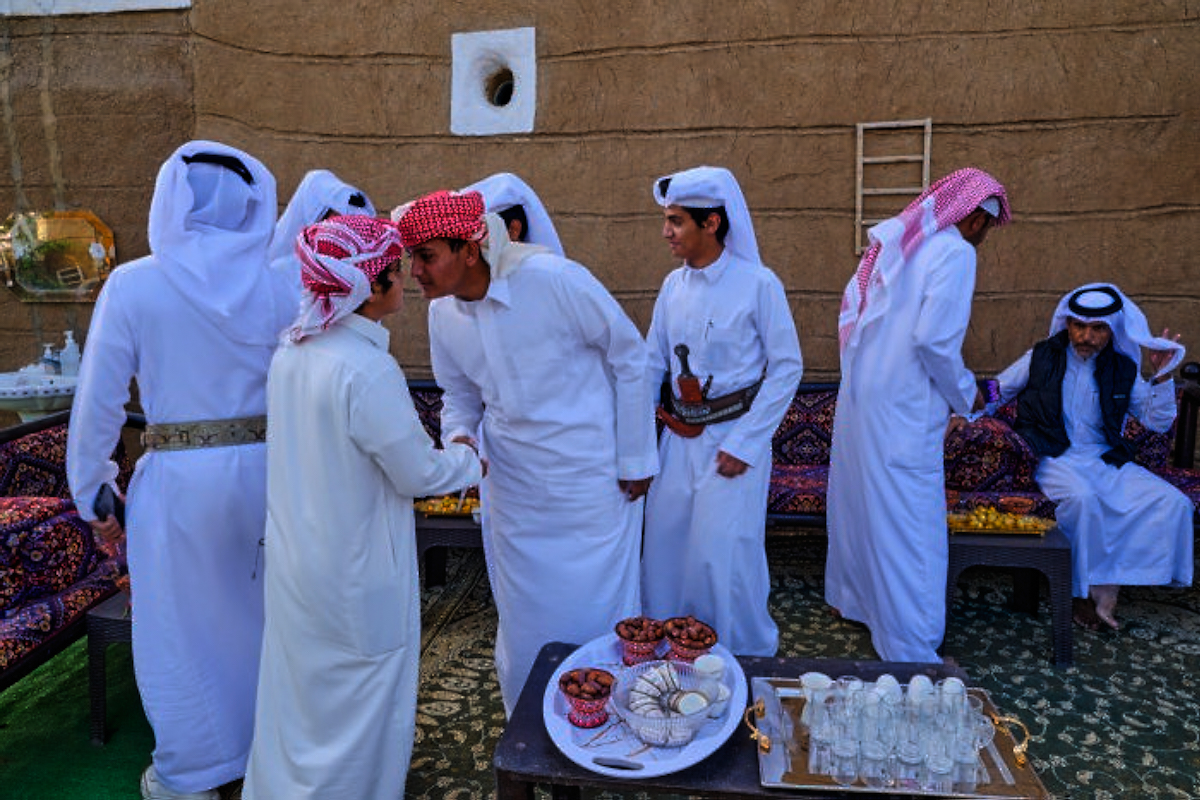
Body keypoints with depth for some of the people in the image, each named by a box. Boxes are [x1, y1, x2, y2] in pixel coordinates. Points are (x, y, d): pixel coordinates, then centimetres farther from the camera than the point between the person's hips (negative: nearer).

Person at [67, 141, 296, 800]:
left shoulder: (133, 284, -8)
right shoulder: (278, 285, -4)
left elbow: (99, 402, -4)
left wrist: (91, 491, 7)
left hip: (180, 479, -2)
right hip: (268, 471, 3)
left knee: (181, 628, 16)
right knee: (260, 612, 22)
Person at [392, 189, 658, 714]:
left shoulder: (554, 279, -21)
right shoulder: (442, 314, -3)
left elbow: (629, 357, -11)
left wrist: (635, 459, -7)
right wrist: (459, 436, -11)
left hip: (590, 476, -4)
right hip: (511, 484, 5)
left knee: (600, 611, 9)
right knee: (524, 619, 16)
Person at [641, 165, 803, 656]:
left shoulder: (757, 284, -13)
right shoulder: (674, 285, 3)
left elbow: (787, 368, -9)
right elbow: (653, 363, 10)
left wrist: (744, 443, -12)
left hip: (734, 437, -5)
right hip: (678, 437, 5)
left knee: (724, 554, -1)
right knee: (665, 544, 12)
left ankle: (747, 653, 26)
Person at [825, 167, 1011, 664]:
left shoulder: (892, 243, 12)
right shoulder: (955, 252, -12)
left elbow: (849, 314, 12)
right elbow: (934, 338, -21)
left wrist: (864, 366, 17)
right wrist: (964, 394, -6)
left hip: (858, 394, 9)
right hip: (902, 408, -9)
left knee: (859, 501, 21)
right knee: (908, 524, -1)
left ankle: (849, 597, 39)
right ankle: (911, 652, 9)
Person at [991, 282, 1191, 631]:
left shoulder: (1123, 370, 9)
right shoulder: (1041, 357, 3)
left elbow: (1158, 422, 11)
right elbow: (995, 391, 12)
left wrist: (1161, 376, -2)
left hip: (1105, 460, 4)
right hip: (1053, 458, -4)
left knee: (1173, 502, -17)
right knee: (1082, 496, -36)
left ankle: (1108, 585, -15)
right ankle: (1083, 592, -16)